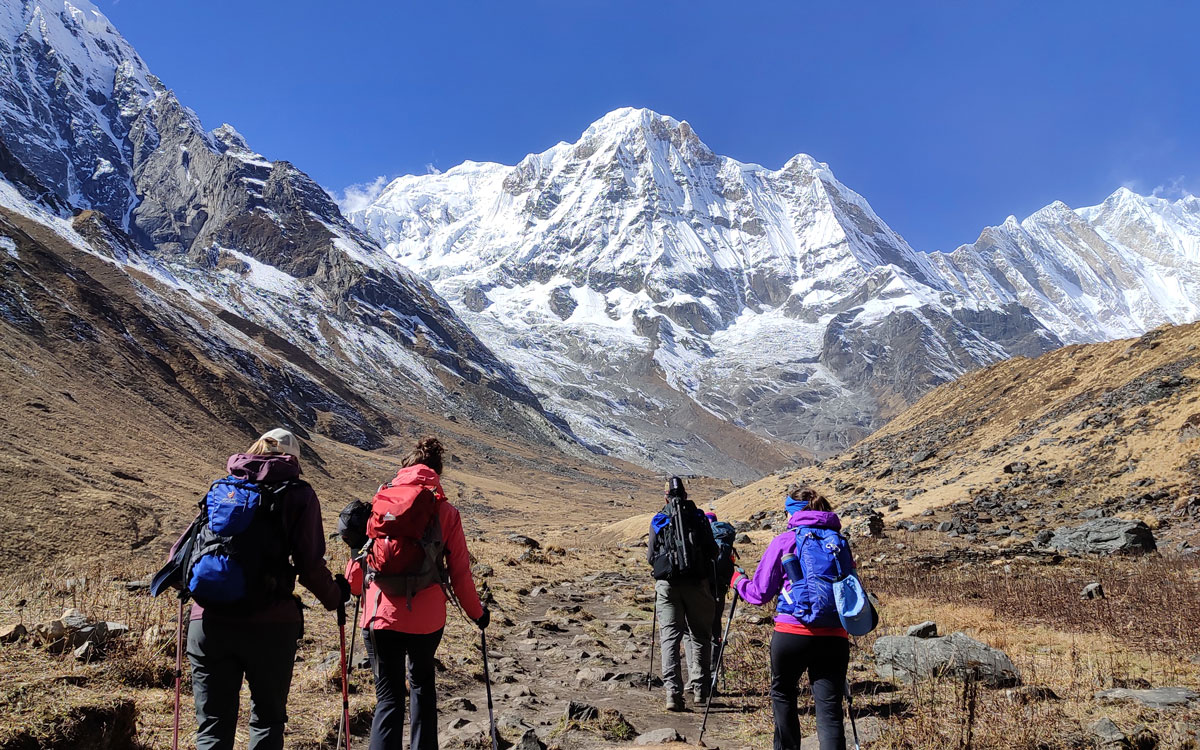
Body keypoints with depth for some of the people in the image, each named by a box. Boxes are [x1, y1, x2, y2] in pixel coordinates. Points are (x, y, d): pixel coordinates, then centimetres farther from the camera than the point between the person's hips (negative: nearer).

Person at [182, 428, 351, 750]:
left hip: (209, 622, 3)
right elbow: (309, 564, -5)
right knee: (268, 720, 15)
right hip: (270, 626, -3)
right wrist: (334, 596, 13)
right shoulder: (298, 494, 3)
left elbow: (180, 553, 11)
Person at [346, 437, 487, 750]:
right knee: (422, 684, 26)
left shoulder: (380, 502, 1)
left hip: (381, 616, 0)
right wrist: (477, 612, 16)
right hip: (427, 618, 0)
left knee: (388, 697, 7)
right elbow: (459, 571, 1)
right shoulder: (446, 511, -1)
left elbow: (361, 556, 7)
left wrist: (347, 590, 29)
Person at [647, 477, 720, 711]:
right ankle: (699, 689, 13)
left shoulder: (658, 521, 6)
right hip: (698, 583, 0)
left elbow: (651, 557, 7)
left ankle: (673, 692, -8)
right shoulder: (699, 518, 5)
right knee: (699, 635, 12)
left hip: (667, 584, 0)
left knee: (670, 637, 2)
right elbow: (712, 552, 5)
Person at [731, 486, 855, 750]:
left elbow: (760, 593, 3)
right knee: (830, 709, 1)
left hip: (792, 633, -2)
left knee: (783, 694, 22)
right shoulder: (840, 541, 12)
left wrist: (738, 581, 23)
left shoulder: (784, 541, 1)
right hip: (835, 636, 2)